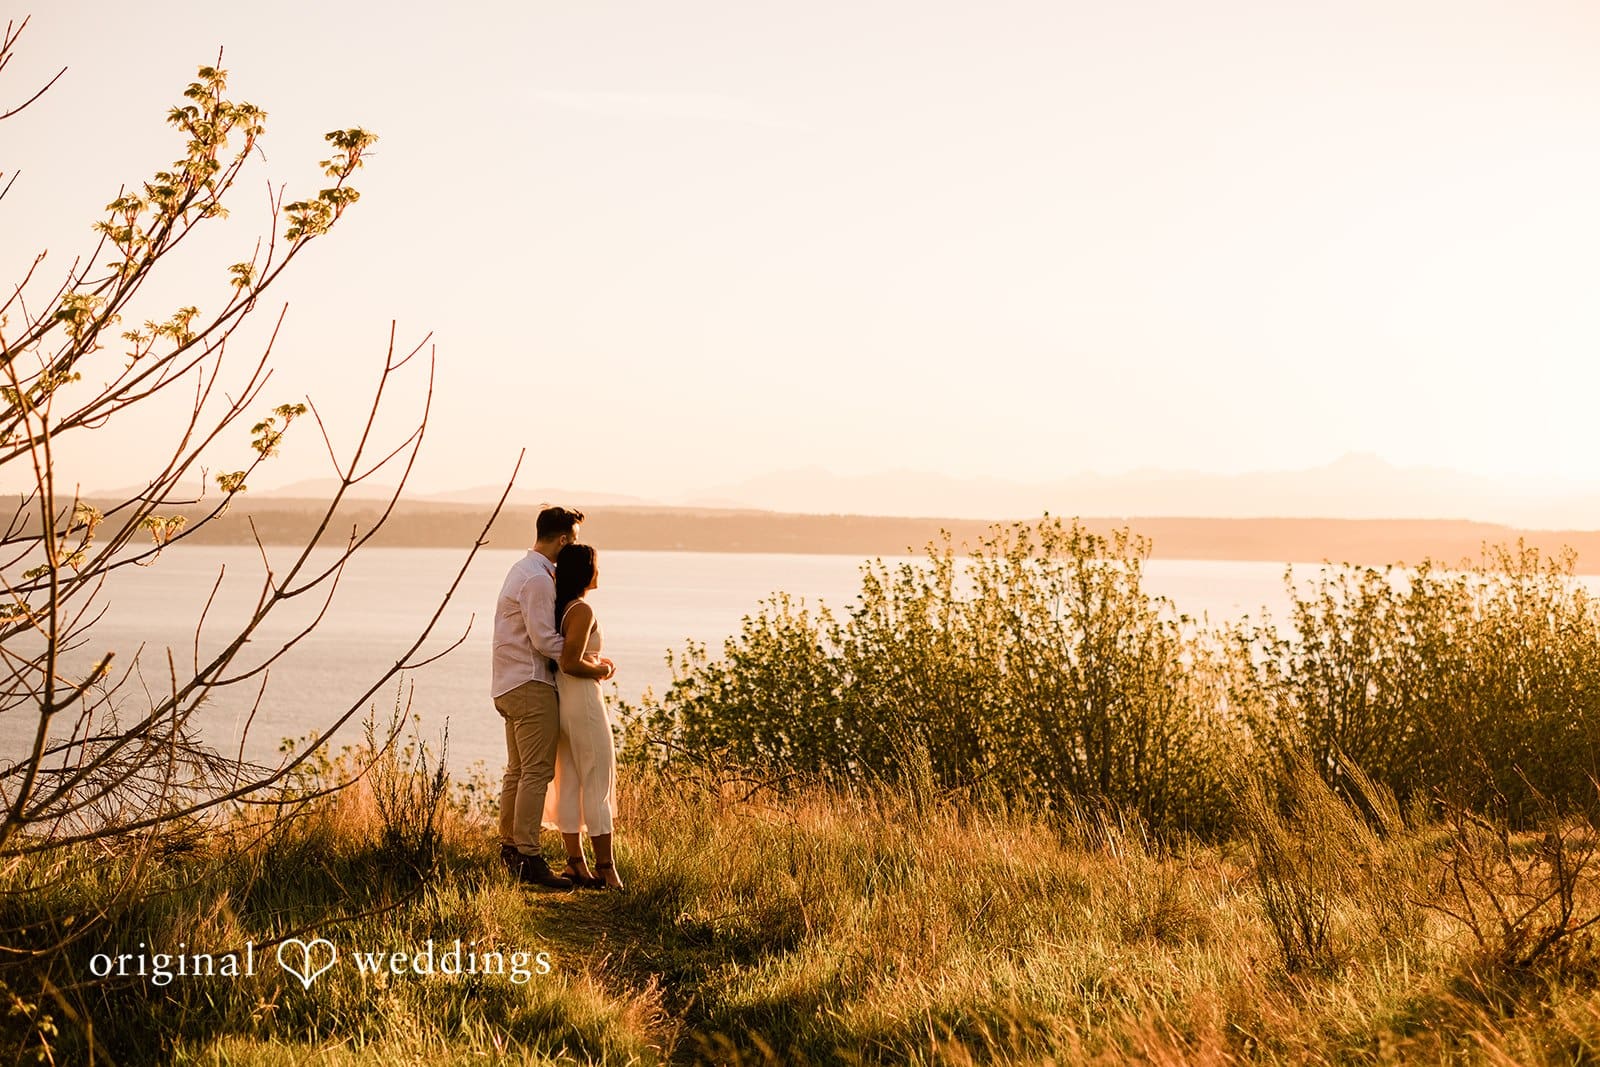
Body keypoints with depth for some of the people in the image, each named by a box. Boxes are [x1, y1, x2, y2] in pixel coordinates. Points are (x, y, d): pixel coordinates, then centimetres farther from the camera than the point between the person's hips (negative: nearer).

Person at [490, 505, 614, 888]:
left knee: (518, 771, 17)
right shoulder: (538, 579, -16)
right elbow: (544, 639, -20)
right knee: (537, 771, -11)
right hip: (531, 686, -11)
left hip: (510, 684, 11)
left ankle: (509, 847, 24)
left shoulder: (523, 570, 17)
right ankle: (528, 857, -12)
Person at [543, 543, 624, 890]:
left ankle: (576, 862, 15)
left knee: (569, 784, 11)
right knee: (598, 787, -2)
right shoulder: (583, 611, -17)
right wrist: (600, 670, -7)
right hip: (583, 700, -9)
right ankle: (606, 868, 1)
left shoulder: (560, 607, 10)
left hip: (562, 701, 9)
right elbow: (571, 664, -22)